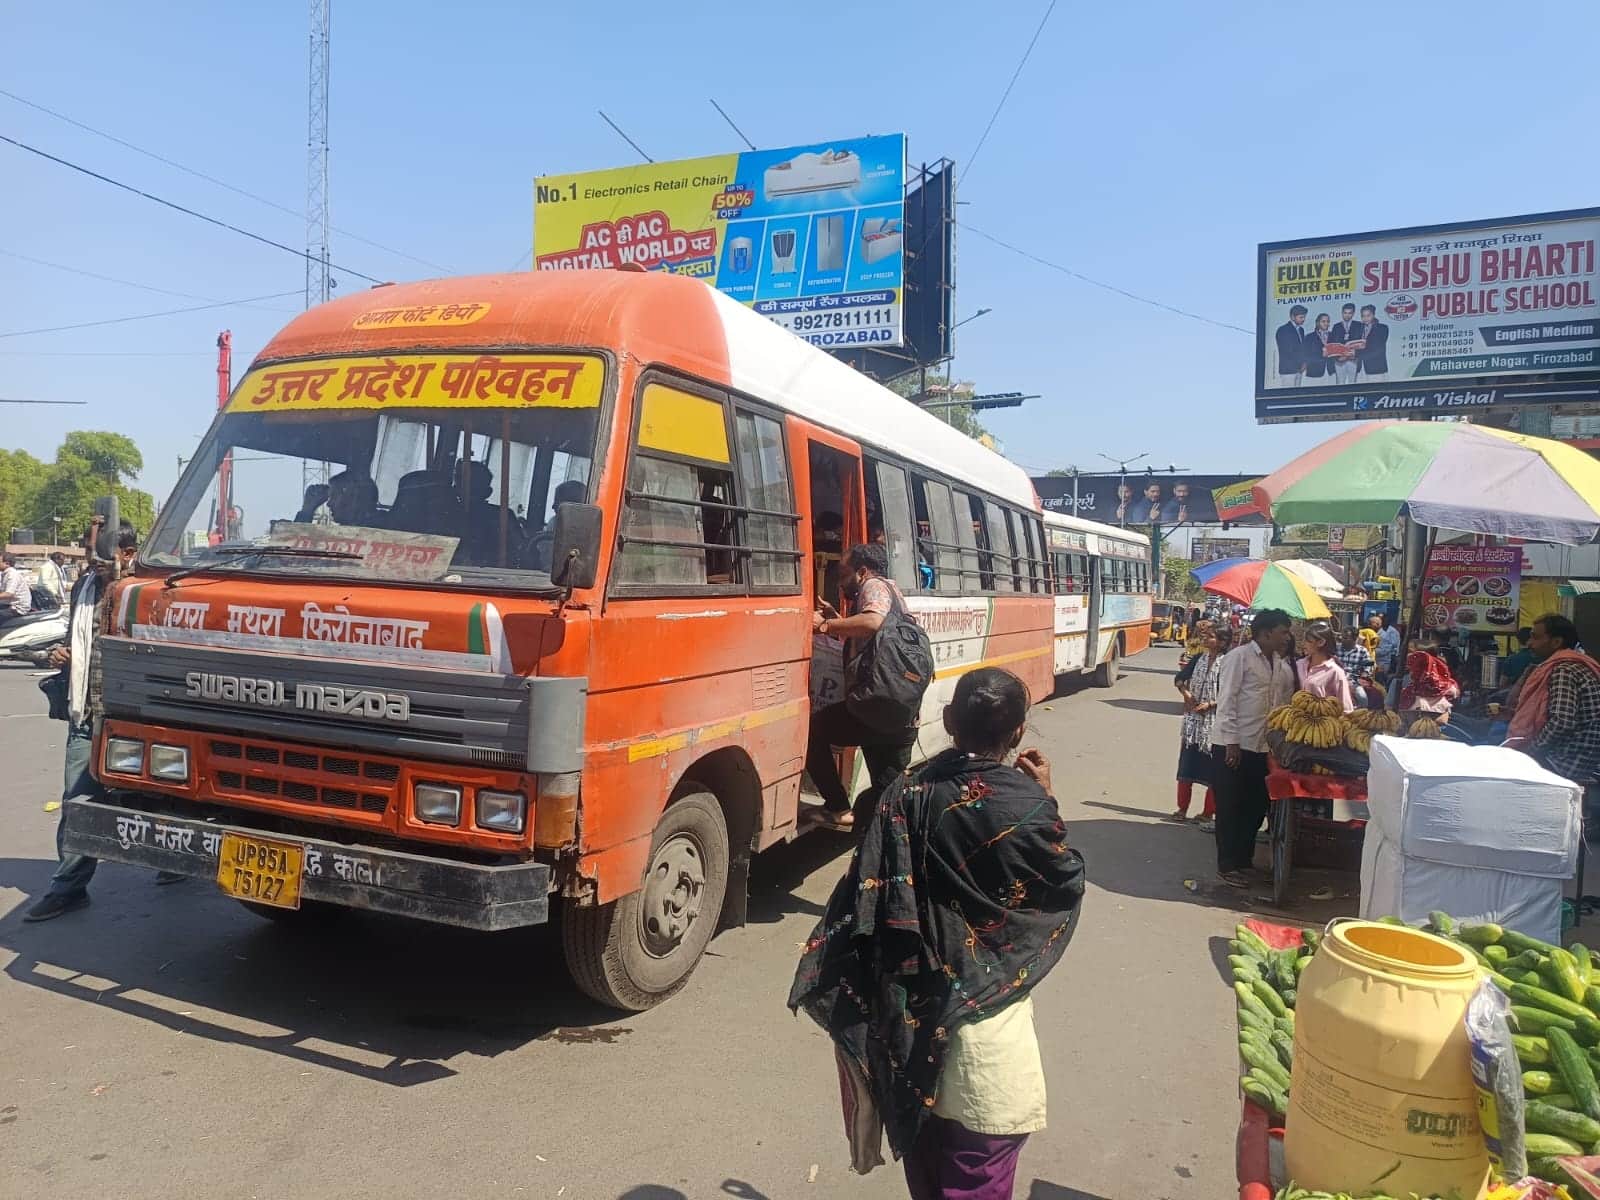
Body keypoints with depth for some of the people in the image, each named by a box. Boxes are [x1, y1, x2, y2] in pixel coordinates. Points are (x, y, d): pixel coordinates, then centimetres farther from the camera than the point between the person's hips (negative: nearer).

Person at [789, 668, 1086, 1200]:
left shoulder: (904, 796, -8)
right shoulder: (1024, 805, -19)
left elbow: (864, 901, -6)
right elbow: (1069, 885, -3)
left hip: (911, 1015, 5)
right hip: (985, 1018, -4)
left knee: (925, 1152, 24)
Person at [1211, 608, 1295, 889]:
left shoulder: (1283, 665, 11)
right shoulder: (1239, 657, -10)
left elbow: (1285, 703, 15)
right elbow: (1226, 700, -13)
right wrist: (1231, 743, -16)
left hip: (1262, 747, 7)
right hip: (1232, 746, -7)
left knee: (1256, 805, 13)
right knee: (1230, 808, 2)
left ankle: (1244, 857, 29)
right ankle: (1227, 866, 12)